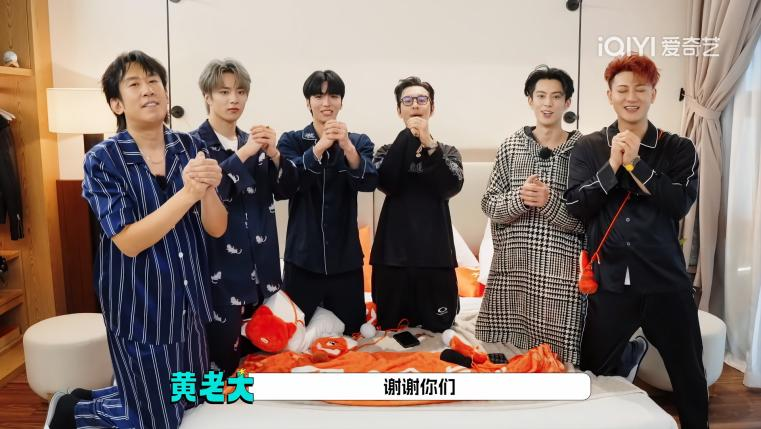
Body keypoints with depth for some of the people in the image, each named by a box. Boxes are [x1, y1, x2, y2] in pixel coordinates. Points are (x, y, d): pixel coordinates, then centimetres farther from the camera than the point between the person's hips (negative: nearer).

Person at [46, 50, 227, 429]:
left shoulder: (190, 147, -3)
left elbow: (216, 229, -5)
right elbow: (129, 241, -21)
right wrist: (187, 193, -31)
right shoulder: (103, 159, -13)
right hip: (138, 304, -5)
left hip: (189, 299, 5)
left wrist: (208, 191, -26)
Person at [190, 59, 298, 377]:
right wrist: (242, 155, -23)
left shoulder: (254, 142, 13)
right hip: (219, 264, -6)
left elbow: (286, 190, 7)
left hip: (259, 261, 6)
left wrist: (273, 154, -11)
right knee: (222, 355, -2)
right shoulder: (194, 144, -6)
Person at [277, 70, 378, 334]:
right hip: (303, 255, -1)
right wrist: (320, 146, -29)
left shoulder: (360, 142, 5)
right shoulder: (291, 140, 2)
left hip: (345, 255, 1)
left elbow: (368, 183, -12)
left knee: (351, 331, 9)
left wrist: (348, 147, -29)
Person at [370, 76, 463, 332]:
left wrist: (429, 144, -23)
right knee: (390, 331, 11)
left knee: (438, 331, 9)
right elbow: (386, 183, -14)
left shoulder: (448, 152, 8)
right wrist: (408, 135, -15)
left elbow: (451, 187, -13)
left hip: (435, 255, 0)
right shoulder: (388, 152, 8)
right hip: (392, 253, 0)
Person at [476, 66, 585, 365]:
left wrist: (549, 202, -16)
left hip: (560, 268, -2)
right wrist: (520, 199, -13)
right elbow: (489, 205, 5)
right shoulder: (512, 145, 8)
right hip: (512, 265, 2)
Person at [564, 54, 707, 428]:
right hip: (609, 280, 1)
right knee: (592, 369, 16)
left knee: (689, 377, 14)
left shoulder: (678, 149, 0)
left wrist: (634, 163, -15)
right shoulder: (589, 148, 1)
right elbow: (575, 207, -7)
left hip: (665, 280, 0)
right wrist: (612, 166, -16)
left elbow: (680, 204, -13)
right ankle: (632, 352, 46)